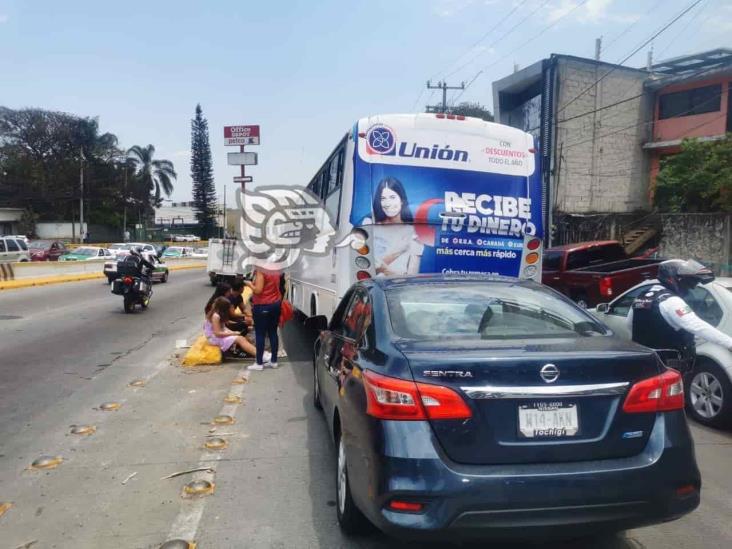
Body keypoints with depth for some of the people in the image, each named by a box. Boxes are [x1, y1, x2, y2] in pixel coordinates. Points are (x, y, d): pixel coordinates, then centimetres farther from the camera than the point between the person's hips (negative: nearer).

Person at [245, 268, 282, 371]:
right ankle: (273, 361, 16)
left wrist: (249, 284, -3)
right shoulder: (275, 272, 9)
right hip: (276, 304, 7)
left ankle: (259, 363, 2)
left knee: (260, 334, -1)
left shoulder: (260, 271, -15)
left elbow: (258, 290, -18)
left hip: (262, 306, -7)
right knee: (273, 333, 12)